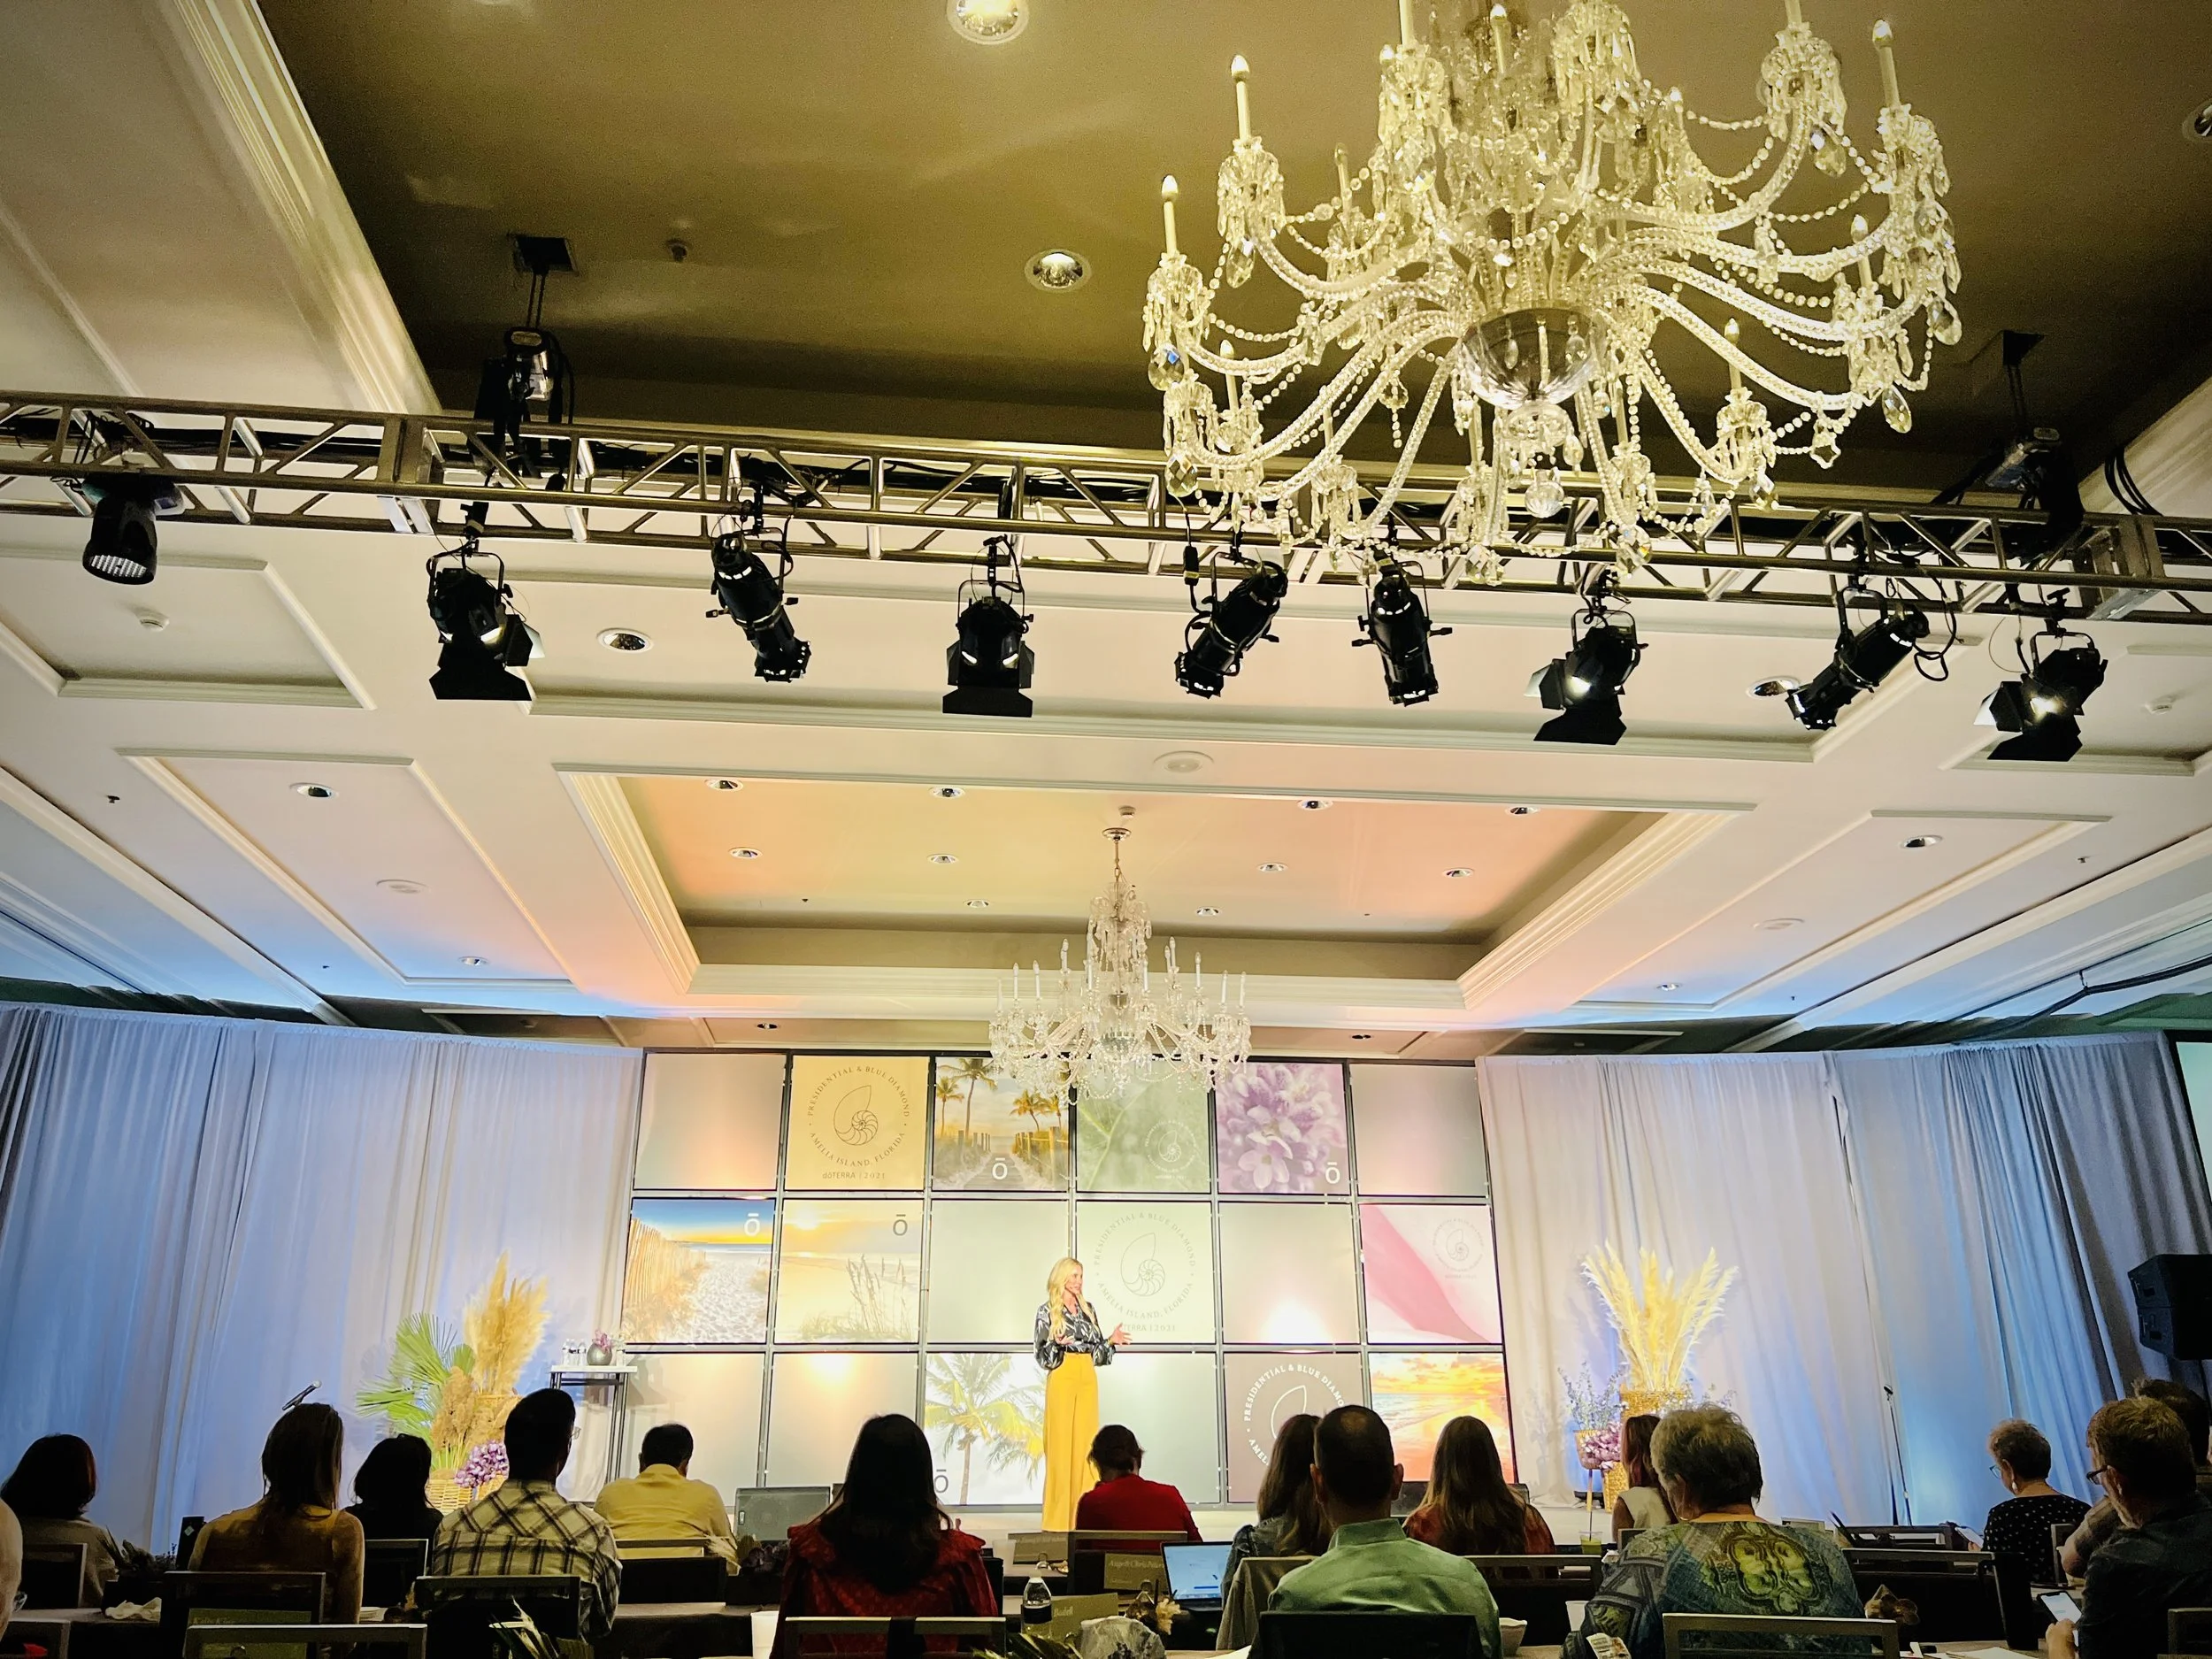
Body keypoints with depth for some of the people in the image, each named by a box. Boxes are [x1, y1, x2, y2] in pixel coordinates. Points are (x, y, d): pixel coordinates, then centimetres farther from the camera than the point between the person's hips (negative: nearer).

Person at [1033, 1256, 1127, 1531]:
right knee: (1061, 1441, -5)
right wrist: (1058, 1344, -22)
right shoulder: (1047, 1311, 0)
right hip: (1062, 1378, -5)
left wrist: (1111, 1340, 0)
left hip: (1087, 1378, 5)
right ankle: (1059, 1516, 0)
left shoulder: (1089, 1309, 15)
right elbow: (1043, 1354, -3)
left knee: (1086, 1441, 3)